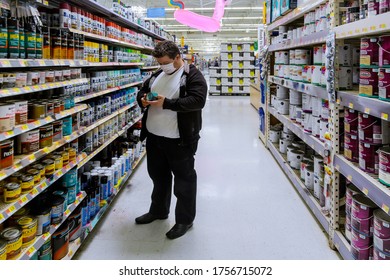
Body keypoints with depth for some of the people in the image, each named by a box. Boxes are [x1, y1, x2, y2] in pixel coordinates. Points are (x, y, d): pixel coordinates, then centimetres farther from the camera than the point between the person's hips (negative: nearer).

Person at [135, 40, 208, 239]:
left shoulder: (193, 76, -11)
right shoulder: (158, 74, 12)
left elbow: (197, 100, -24)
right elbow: (143, 90, 22)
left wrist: (166, 103, -29)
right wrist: (143, 99, -3)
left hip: (179, 140, -8)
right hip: (154, 136, 8)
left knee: (184, 179, 5)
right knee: (158, 175, 21)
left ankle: (185, 220, 19)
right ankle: (158, 211, 40)